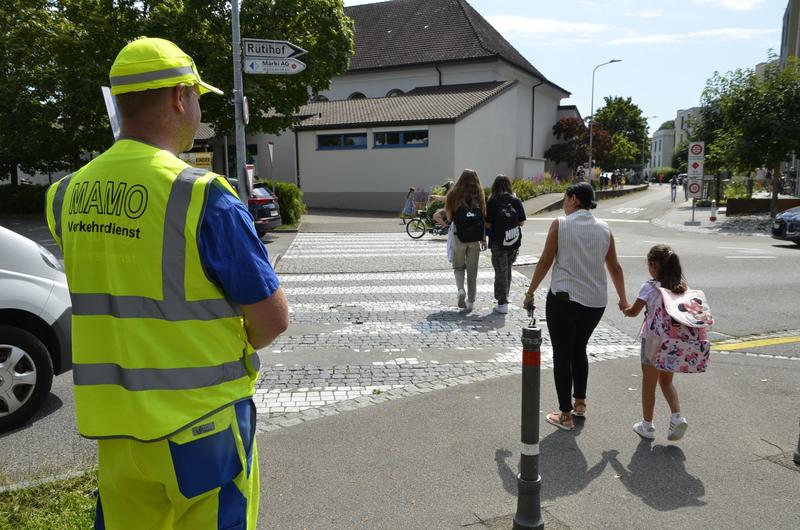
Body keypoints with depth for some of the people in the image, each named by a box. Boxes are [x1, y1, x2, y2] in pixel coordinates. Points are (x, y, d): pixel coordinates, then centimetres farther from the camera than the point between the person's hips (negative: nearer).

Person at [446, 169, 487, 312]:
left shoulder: (454, 194, -3)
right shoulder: (479, 196, 1)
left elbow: (449, 216, -4)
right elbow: (484, 219, -1)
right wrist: (484, 239, 4)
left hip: (459, 236, -1)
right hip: (475, 239, 1)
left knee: (459, 267, 16)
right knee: (472, 270, 10)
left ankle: (461, 289, -10)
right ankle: (470, 302, 13)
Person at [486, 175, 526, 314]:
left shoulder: (492, 202, -10)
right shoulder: (516, 201, -2)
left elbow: (488, 224, -12)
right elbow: (522, 222, 0)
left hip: (498, 242, -3)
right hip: (515, 242, 3)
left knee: (500, 271, 4)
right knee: (508, 269, 19)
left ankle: (502, 303, 1)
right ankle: (504, 298, 30)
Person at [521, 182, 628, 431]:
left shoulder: (560, 224, -7)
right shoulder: (604, 228, 6)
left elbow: (545, 262, -6)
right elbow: (615, 267, 10)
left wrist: (530, 293, 3)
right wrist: (623, 299, 22)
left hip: (563, 298, -5)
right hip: (595, 302, 5)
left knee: (562, 355, 6)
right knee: (579, 349, 24)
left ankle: (566, 415, 11)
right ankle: (580, 402, 31)